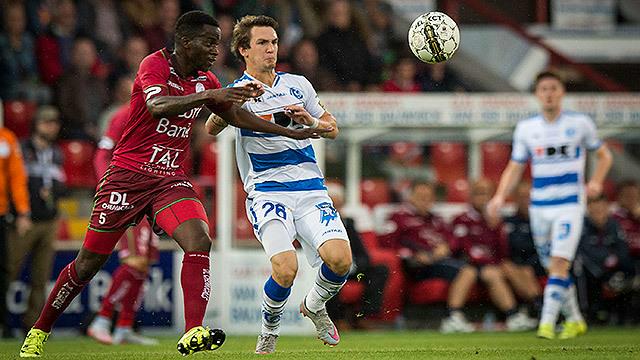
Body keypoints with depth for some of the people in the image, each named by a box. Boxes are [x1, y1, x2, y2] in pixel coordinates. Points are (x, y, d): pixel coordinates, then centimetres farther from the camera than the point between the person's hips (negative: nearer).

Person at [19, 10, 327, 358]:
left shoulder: (204, 80, 8)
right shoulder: (155, 65, -13)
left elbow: (236, 115, 22)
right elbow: (157, 105, -33)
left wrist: (291, 132, 20)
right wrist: (209, 95, -43)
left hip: (171, 181, 5)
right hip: (128, 175, -5)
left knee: (200, 241, -22)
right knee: (89, 262, 1)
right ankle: (39, 331, 19)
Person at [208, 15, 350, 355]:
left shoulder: (298, 84, 13)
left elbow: (332, 129, 20)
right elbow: (211, 129, -21)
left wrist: (311, 121, -3)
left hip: (310, 189, 4)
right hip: (267, 191, -4)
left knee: (340, 259, -19)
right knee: (286, 268, -25)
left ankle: (314, 306, 15)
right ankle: (269, 329, 6)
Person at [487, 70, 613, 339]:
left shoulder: (580, 123, 0)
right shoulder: (526, 128, 6)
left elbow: (604, 155, 11)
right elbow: (515, 168, 10)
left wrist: (596, 182, -8)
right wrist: (500, 197, -6)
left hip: (570, 206, -3)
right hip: (539, 207, 3)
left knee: (559, 263, -18)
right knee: (553, 268, 9)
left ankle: (547, 323, -20)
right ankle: (574, 320, 27)